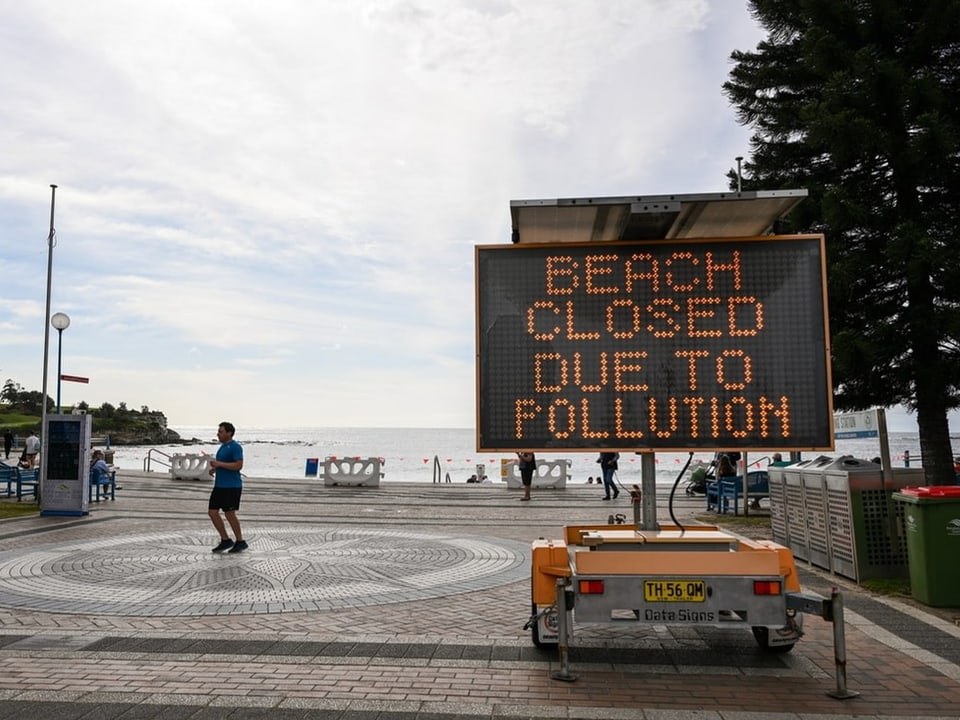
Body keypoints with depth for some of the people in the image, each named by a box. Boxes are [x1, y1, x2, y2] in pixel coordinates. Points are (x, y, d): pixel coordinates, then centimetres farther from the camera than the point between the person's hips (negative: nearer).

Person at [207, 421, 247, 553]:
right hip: (219, 485, 9)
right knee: (212, 512, 4)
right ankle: (225, 540, 14)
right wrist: (214, 469, 8)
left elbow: (239, 465, -21)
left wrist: (219, 464, -21)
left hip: (232, 486, -9)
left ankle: (240, 542, 10)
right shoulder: (222, 447, 16)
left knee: (229, 514, -4)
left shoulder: (235, 447, -12)